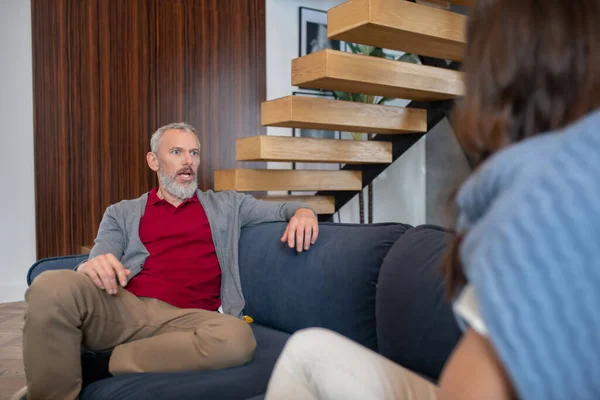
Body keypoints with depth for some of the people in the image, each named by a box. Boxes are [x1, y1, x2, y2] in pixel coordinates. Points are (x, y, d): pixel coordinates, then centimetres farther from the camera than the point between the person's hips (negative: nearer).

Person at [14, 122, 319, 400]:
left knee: (237, 338, -35)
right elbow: (99, 264, 9)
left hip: (188, 318, 1)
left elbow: (281, 210, 24)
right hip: (124, 308, -1)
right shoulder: (122, 213, 21)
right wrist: (92, 268, -17)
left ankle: (98, 365, -19)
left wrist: (302, 211, -2)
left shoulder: (226, 205, 23)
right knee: (53, 286, -32)